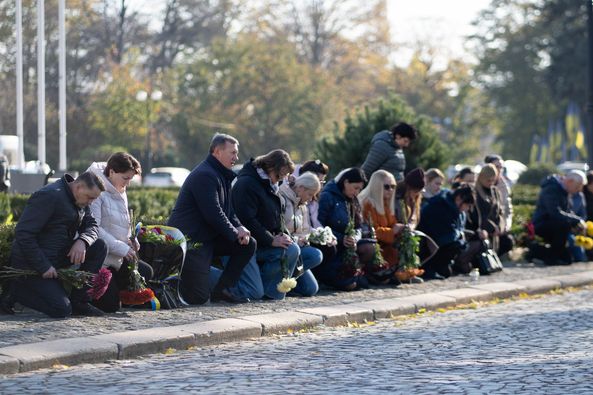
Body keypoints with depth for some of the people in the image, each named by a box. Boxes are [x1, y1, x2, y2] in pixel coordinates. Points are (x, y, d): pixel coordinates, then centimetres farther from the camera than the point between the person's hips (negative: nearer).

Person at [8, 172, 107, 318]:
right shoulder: (49, 196, -21)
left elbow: (92, 226, 8)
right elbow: (23, 233, -24)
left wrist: (82, 241, -18)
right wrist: (43, 267, -26)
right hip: (31, 264, -9)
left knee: (99, 247, -6)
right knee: (62, 310, -20)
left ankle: (78, 301, 0)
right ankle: (17, 291, 2)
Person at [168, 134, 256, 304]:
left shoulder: (221, 175, 17)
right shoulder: (205, 175, -17)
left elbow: (228, 210, 18)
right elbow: (213, 214, -22)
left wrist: (239, 228, -2)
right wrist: (235, 233, -12)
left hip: (208, 237, 10)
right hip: (189, 239, -10)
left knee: (248, 244, 0)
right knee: (199, 297, -14)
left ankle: (222, 289, 4)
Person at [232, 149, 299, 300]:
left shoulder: (270, 185, 17)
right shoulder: (246, 184, -15)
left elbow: (276, 216, 24)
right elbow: (248, 220, -22)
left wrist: (283, 234, 4)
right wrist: (271, 240, -22)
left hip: (267, 240, 10)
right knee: (291, 250, -28)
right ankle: (268, 290, -17)